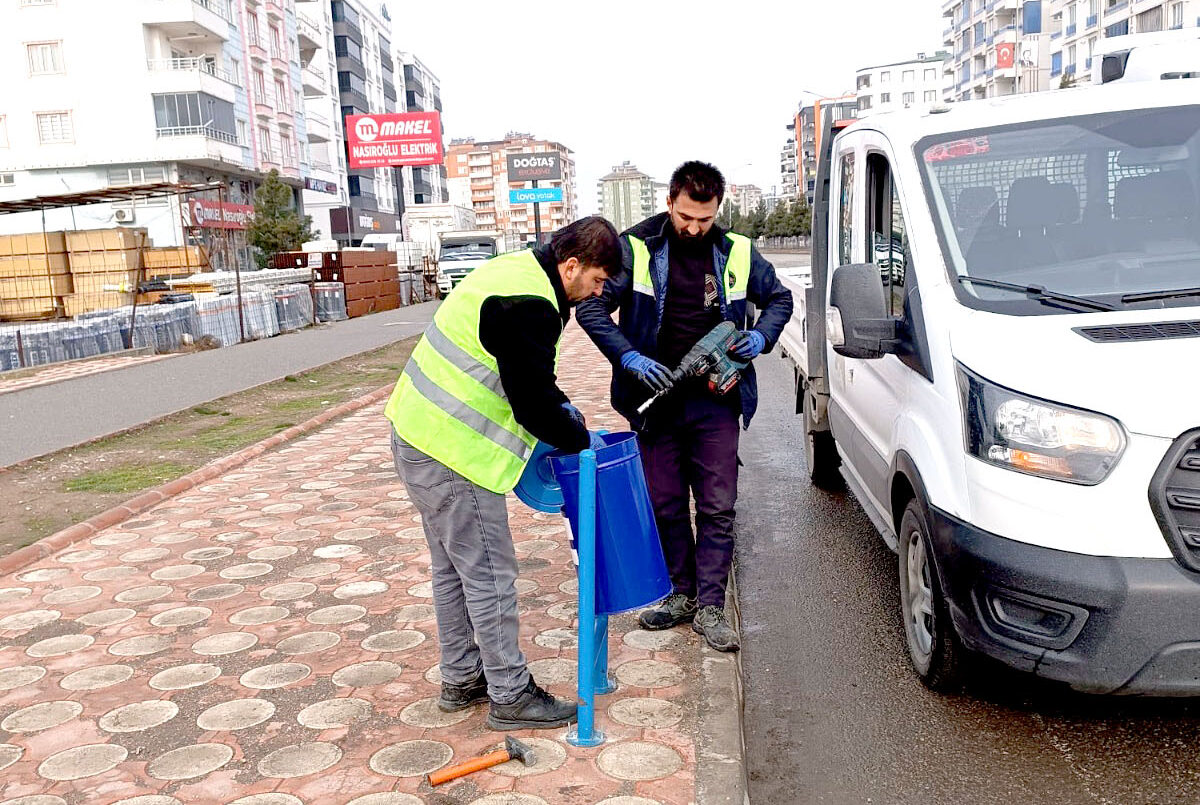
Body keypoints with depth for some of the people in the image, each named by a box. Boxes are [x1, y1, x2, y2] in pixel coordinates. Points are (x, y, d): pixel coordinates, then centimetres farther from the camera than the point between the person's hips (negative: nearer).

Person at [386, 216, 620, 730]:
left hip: (418, 433, 11)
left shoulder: (518, 268, 11)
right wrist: (581, 440, -4)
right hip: (452, 454, -11)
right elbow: (532, 404, -20)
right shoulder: (530, 306, -22)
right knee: (490, 575, 0)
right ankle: (510, 697, 13)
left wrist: (561, 406, 15)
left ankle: (461, 679, 33)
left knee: (452, 568, 19)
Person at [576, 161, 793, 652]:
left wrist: (761, 337, -4)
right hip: (656, 398, 0)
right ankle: (683, 593, 26)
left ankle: (709, 608, 11)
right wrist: (629, 358, -19)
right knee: (665, 505, 9)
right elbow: (592, 308, -7)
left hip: (715, 402, 1)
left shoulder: (737, 252, 3)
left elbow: (779, 298, 16)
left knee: (718, 508, 1)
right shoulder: (636, 249, -5)